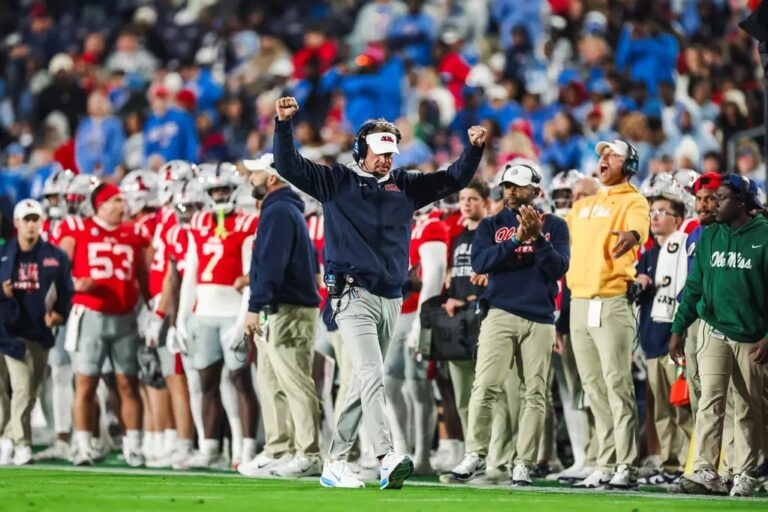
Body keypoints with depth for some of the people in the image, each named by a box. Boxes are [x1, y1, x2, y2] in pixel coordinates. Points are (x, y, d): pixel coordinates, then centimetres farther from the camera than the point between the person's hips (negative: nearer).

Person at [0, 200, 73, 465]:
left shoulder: (55, 257, 4)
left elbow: (66, 291, 7)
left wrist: (60, 313, -9)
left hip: (40, 331, 2)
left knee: (30, 391, 6)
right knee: (23, 387, -13)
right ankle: (21, 444, -7)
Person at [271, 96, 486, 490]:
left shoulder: (405, 185, 14)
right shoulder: (336, 181, 3)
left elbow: (453, 179, 16)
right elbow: (288, 165, -3)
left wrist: (473, 148, 0)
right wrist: (284, 124, -16)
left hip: (391, 300, 6)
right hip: (354, 296, -6)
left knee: (363, 383, 9)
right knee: (371, 377, -19)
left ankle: (335, 463, 16)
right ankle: (387, 460, -32)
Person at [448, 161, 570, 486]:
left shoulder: (554, 226, 11)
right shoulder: (492, 225, 13)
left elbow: (559, 267, -2)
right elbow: (479, 261, -4)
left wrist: (538, 237, -16)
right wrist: (517, 240, -14)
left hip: (540, 319, 0)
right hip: (500, 314, 0)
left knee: (535, 393, -2)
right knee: (485, 386, -12)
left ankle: (523, 465, 1)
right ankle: (475, 456, -11)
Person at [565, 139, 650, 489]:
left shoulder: (632, 202, 0)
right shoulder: (582, 206, 23)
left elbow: (638, 225, -22)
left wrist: (631, 235, -44)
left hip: (612, 302, -7)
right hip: (579, 302, 7)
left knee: (618, 385, -11)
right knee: (594, 388, 7)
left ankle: (626, 467, -11)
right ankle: (606, 465, 11)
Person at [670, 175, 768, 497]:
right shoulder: (709, 236, 8)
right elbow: (694, 286, 11)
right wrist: (678, 328, 6)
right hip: (714, 331, 2)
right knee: (711, 400, -10)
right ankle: (705, 472, -17)